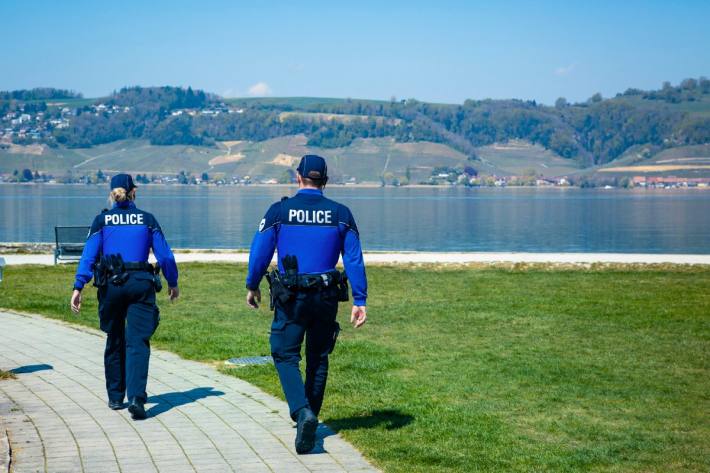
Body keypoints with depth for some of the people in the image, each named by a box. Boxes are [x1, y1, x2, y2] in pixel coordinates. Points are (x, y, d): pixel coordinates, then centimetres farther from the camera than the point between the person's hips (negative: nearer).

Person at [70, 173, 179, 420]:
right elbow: (165, 255, 4)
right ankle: (136, 397, -22)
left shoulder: (102, 220, 4)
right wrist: (172, 283, 17)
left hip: (111, 285, 1)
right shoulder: (147, 219, 4)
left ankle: (115, 397, 25)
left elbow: (89, 255, -4)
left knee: (114, 341, 17)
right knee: (137, 342, -4)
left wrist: (78, 287, -6)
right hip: (141, 284, -1)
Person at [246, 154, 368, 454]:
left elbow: (260, 252, -2)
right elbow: (354, 259, -2)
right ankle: (310, 420, 25)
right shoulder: (341, 214, 0)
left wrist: (252, 286, 13)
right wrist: (359, 300, 1)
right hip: (327, 297, 3)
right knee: (318, 359, 17)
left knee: (285, 356, 6)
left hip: (290, 297, -3)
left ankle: (302, 413, -16)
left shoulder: (279, 211, -6)